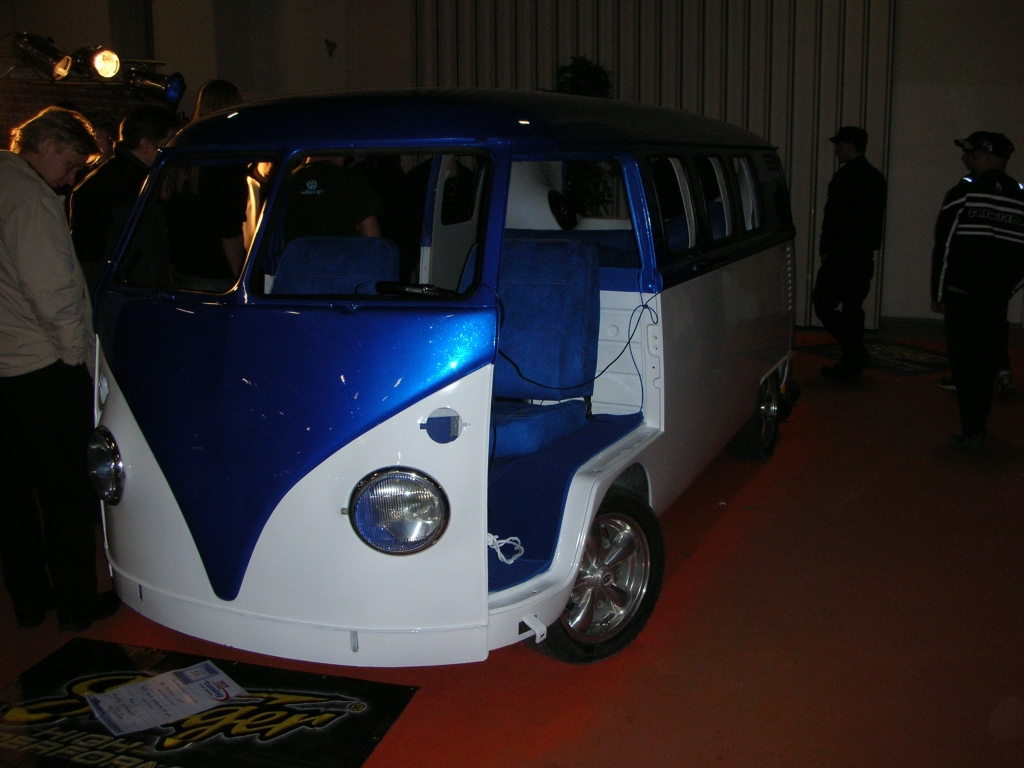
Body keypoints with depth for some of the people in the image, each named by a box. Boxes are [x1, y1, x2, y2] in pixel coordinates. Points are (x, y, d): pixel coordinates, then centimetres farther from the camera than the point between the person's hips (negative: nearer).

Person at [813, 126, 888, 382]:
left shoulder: (845, 176, -13)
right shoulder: (876, 177, 15)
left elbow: (834, 217, -17)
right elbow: (876, 218, 19)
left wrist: (825, 249, -11)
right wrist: (870, 246, 20)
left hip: (842, 254, -9)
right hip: (865, 254, 9)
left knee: (824, 304, -4)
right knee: (853, 307, 12)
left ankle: (855, 352, -13)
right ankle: (852, 364, 13)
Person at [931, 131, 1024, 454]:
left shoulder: (964, 194, -8)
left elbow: (944, 247, -8)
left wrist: (939, 293, 0)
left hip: (962, 297, -5)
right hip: (997, 300, 5)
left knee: (966, 364, -1)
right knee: (987, 363, 15)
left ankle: (972, 434, -4)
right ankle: (978, 425, 25)